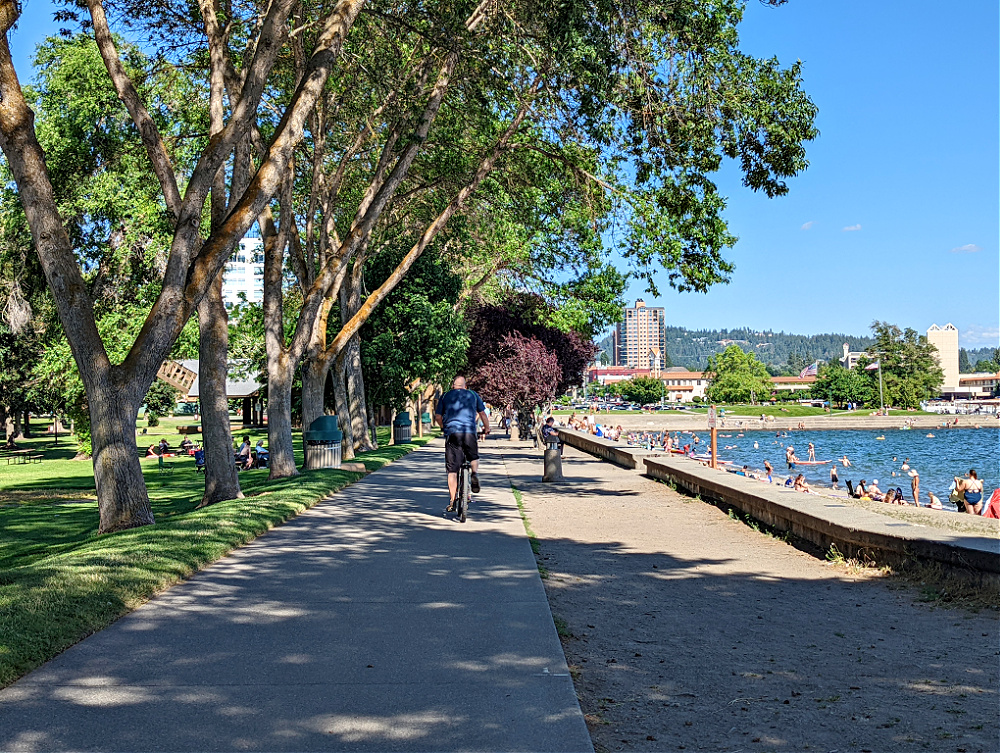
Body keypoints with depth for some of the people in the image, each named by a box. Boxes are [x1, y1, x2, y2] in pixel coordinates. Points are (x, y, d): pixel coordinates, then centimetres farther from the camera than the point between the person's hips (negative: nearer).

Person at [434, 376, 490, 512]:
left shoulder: (445, 396, 16)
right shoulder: (473, 394, 17)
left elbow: (438, 417, 15)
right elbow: (483, 414, 18)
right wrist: (487, 429, 34)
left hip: (451, 433, 0)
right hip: (469, 432, 0)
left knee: (452, 470, 1)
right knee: (474, 457, 27)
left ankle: (452, 501, -4)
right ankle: (475, 473, -4)